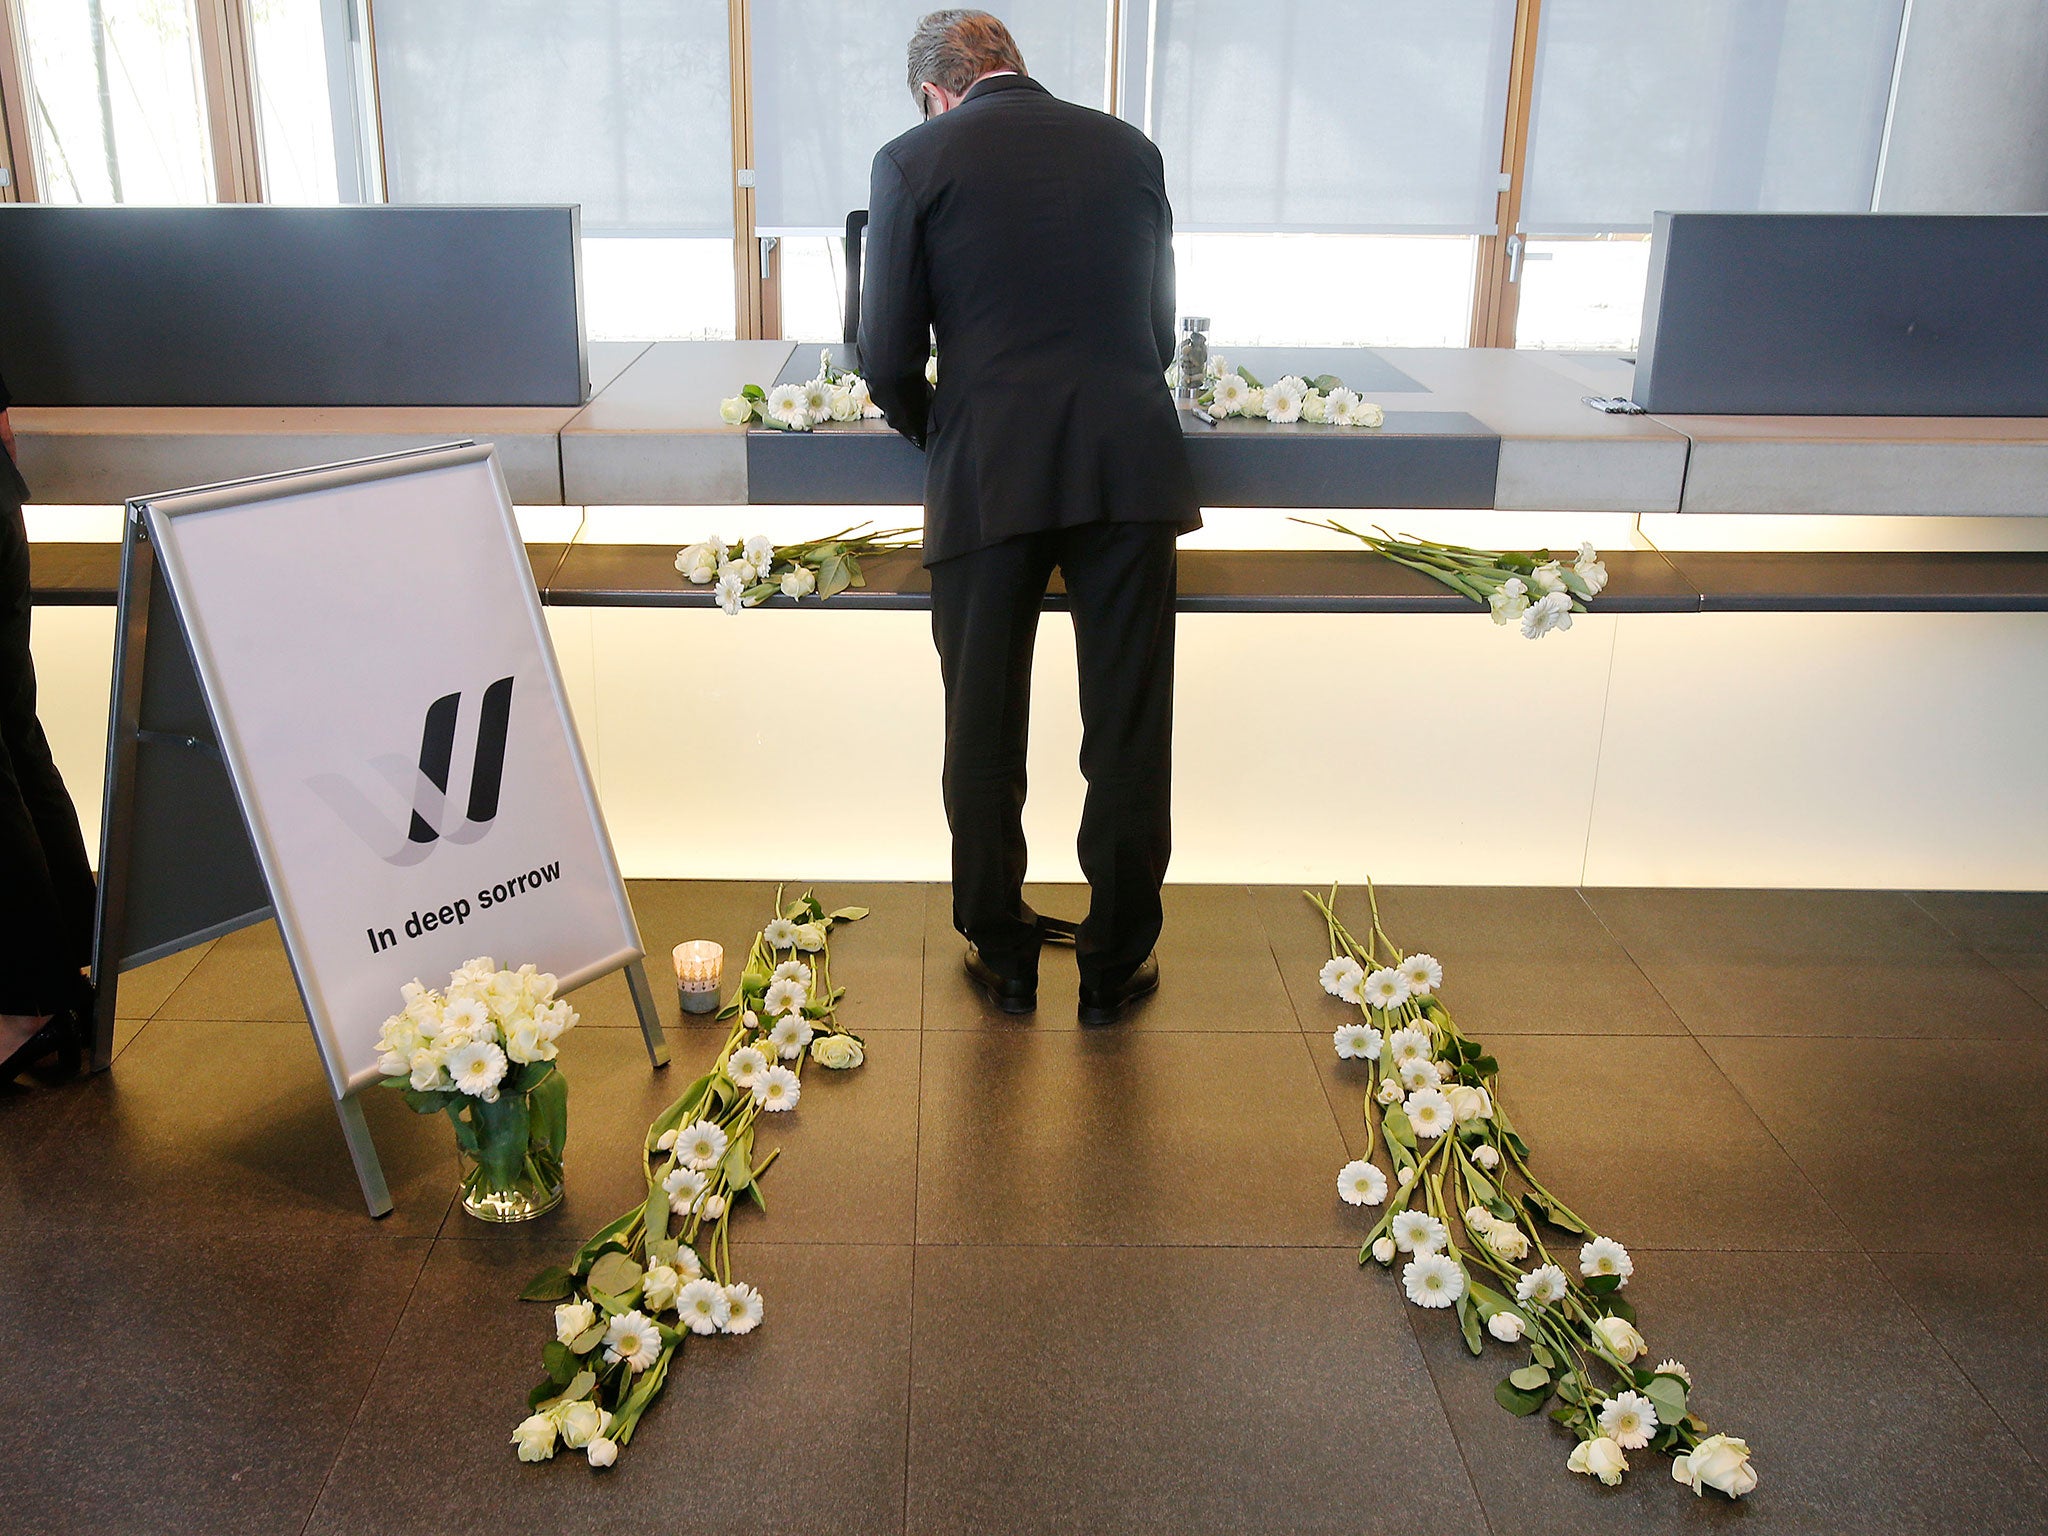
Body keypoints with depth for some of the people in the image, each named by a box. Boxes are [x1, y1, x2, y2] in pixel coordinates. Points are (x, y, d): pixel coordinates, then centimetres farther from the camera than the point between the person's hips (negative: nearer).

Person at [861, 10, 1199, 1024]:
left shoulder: (915, 161, 3)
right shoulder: (1129, 149, 13)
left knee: (985, 734, 12)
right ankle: (1114, 967, 21)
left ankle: (1002, 955, 25)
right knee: (1128, 737, 9)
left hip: (989, 475, -2)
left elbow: (890, 357, 0)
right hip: (1131, 467, 2)